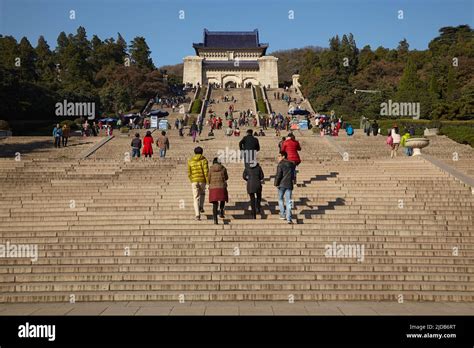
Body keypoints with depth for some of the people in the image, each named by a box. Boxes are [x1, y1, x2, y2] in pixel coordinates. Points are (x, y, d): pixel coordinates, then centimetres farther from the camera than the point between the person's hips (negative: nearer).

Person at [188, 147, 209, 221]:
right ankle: (201, 207, 15)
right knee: (202, 193, 29)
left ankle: (197, 214, -7)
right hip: (202, 180, -1)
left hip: (194, 181, 1)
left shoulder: (190, 161, 5)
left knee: (196, 198, 3)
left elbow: (189, 173, 6)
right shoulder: (204, 160, -3)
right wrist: (208, 181, -5)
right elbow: (206, 172, -11)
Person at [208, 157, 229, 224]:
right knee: (222, 199, 25)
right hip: (222, 187, -1)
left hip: (213, 188, 1)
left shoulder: (210, 169, 3)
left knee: (215, 204, 7)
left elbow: (209, 179, 3)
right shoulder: (223, 168, 3)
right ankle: (221, 212, 2)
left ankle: (215, 219, -4)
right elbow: (226, 178, 14)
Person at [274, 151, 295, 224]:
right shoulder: (291, 164, 10)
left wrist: (276, 183, -4)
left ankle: (283, 214, 15)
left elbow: (278, 175, -14)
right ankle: (289, 218, -5)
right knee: (288, 201, 2)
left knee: (280, 199, 17)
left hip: (282, 184, -4)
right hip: (289, 185, 4)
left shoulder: (280, 164, -8)